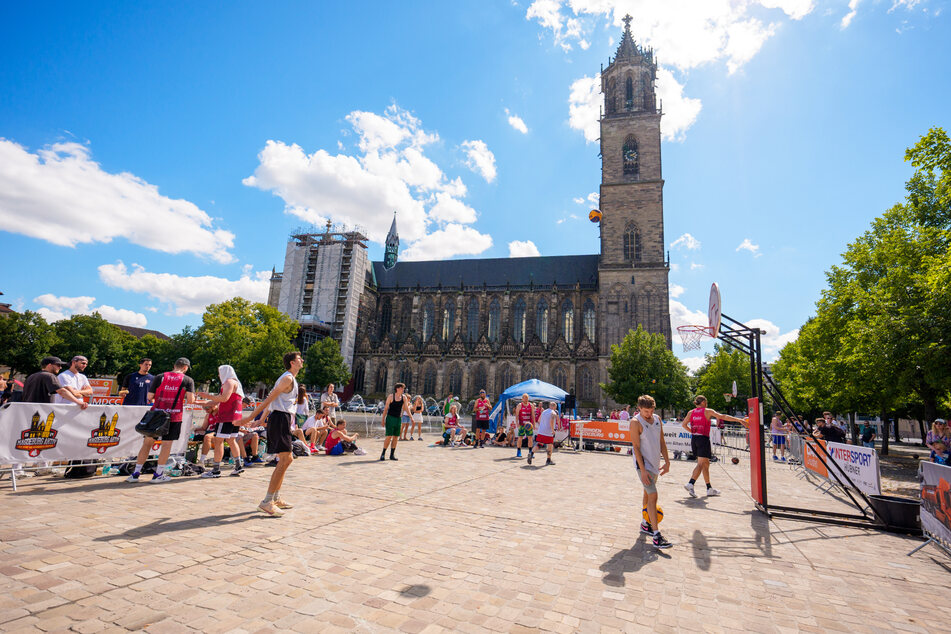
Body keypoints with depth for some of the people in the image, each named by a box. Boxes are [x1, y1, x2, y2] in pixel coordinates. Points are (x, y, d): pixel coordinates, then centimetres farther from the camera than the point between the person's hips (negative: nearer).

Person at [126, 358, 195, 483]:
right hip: (174, 416, -2)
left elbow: (150, 397, 3)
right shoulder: (188, 380, 0)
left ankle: (136, 473, 15)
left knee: (147, 443, 11)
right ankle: (158, 474, 11)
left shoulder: (160, 377, 6)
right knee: (167, 444, 6)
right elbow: (190, 400, -8)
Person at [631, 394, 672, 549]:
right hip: (643, 464, -7)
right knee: (653, 496, -12)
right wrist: (642, 470, -20)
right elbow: (636, 447, -17)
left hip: (655, 463, 7)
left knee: (648, 493, 19)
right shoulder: (635, 422, -15)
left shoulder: (657, 419, 5)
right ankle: (657, 537, -11)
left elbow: (661, 442, 13)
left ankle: (646, 524, 34)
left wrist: (667, 461, 9)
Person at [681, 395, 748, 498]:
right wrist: (739, 420, -8)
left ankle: (709, 488, 22)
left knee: (706, 463, 17)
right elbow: (723, 417, -9)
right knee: (701, 464, -8)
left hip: (694, 439, 6)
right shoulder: (708, 411, -3)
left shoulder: (691, 412, 10)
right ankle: (690, 483, -24)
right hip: (703, 439, -6)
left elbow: (684, 424, 11)